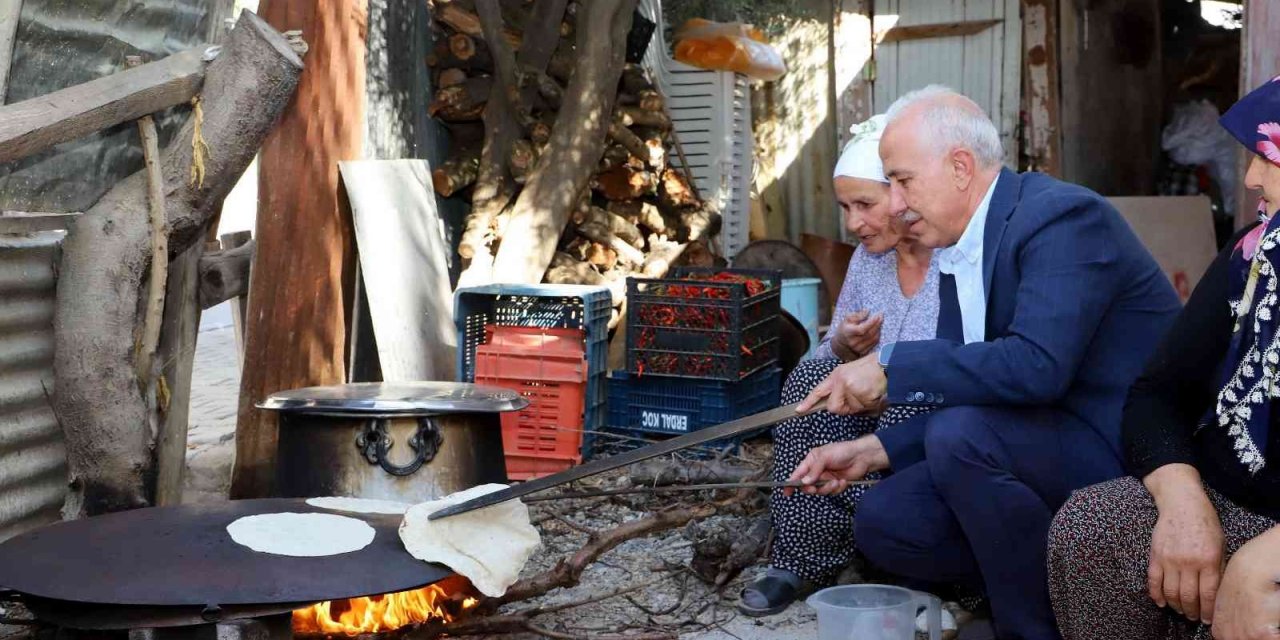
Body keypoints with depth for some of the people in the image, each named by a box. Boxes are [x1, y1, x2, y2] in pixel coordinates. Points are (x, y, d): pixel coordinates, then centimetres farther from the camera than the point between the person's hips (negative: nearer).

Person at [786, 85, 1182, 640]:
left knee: (962, 436, -31)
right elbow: (966, 394, 12)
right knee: (883, 521, -3)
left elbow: (1036, 364, -33)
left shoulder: (1062, 216, -18)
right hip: (1038, 442, 9)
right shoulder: (958, 254, 9)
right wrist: (873, 450, 0)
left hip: (1126, 448, -9)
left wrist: (890, 366, -27)